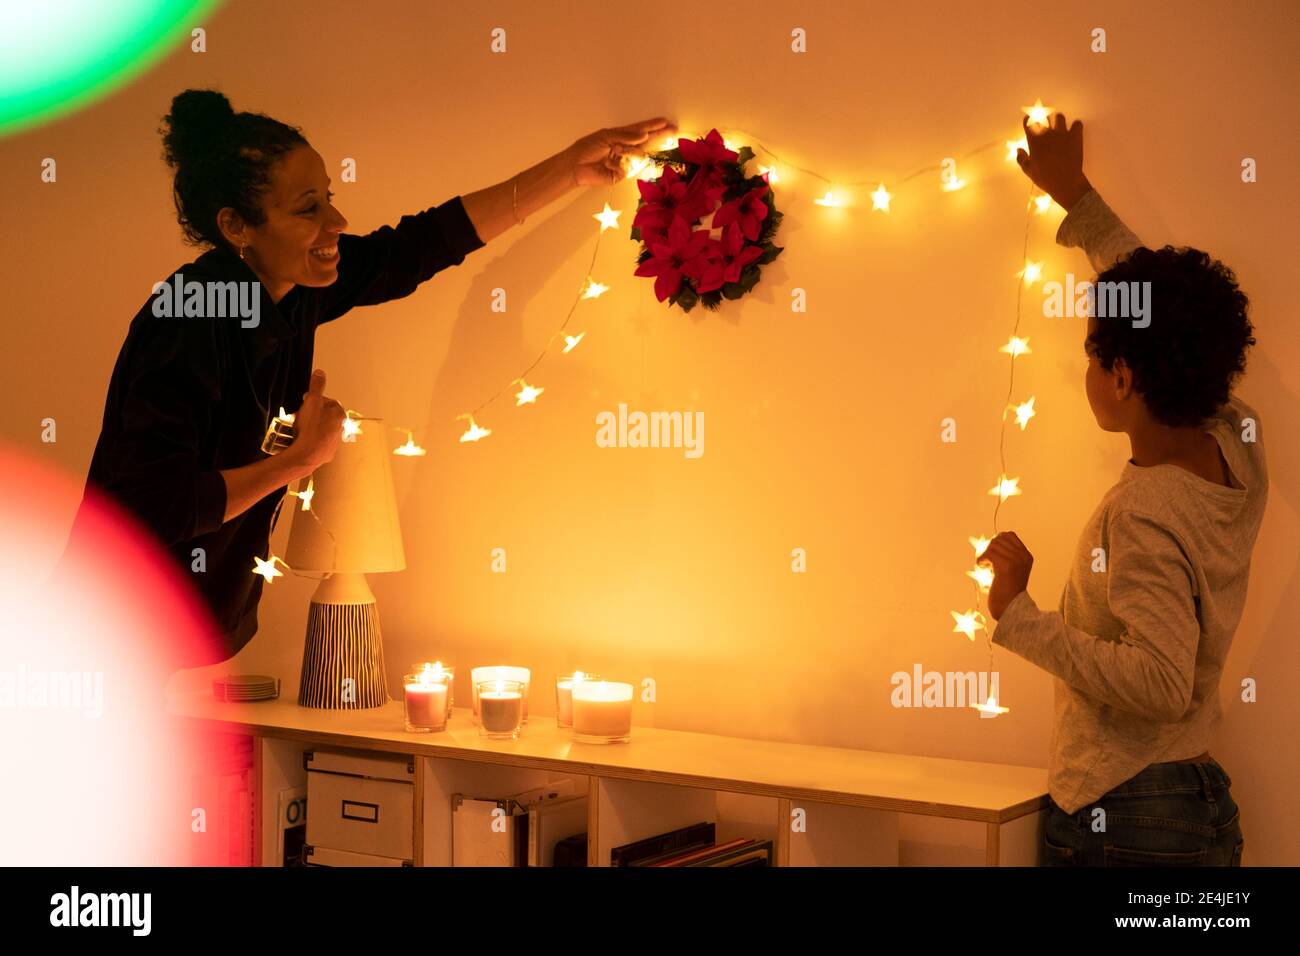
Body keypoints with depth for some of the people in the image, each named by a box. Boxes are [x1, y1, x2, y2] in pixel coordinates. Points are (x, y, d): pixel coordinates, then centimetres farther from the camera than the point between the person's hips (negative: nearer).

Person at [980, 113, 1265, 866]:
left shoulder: (1143, 513, -23)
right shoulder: (1238, 449, 0)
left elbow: (1161, 680, -31)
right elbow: (1159, 307, 13)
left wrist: (1018, 615, -24)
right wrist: (1076, 198, 20)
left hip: (1120, 818, -8)